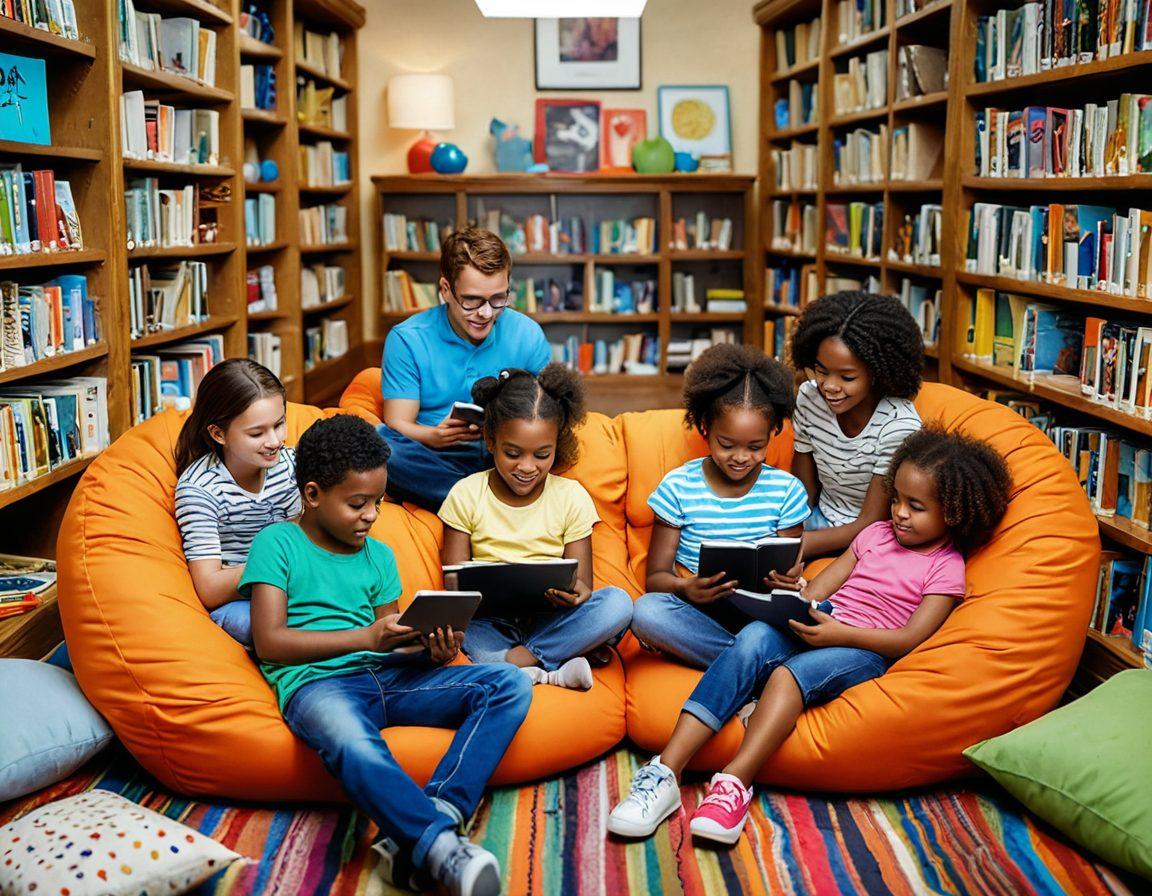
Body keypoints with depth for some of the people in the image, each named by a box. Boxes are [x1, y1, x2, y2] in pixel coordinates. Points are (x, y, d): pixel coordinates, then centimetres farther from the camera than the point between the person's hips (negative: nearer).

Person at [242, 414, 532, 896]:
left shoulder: (379, 555, 22)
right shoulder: (277, 543, 5)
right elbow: (270, 641, -6)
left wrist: (430, 652, -6)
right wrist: (365, 637, -13)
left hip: (385, 676, 6)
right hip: (316, 683, -6)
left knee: (509, 685, -15)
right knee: (354, 747, -43)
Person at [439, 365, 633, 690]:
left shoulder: (571, 496, 3)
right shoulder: (466, 494, 2)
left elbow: (582, 583, 0)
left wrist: (577, 592, -27)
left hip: (549, 620, 2)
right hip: (491, 621, -1)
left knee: (617, 603, -27)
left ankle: (513, 660, -24)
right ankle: (550, 671, -29)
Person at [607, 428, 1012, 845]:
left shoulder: (946, 568, 3)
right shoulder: (877, 534, 21)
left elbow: (911, 638, -9)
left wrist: (840, 632, -21)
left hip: (866, 651, -4)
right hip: (820, 626, 4)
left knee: (790, 672, -36)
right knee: (753, 638, -30)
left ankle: (733, 784, -45)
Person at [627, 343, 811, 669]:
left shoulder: (786, 490, 4)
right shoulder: (678, 487, 0)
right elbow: (655, 578, -1)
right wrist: (684, 588, -26)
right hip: (697, 614, 1)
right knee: (646, 610, -33)